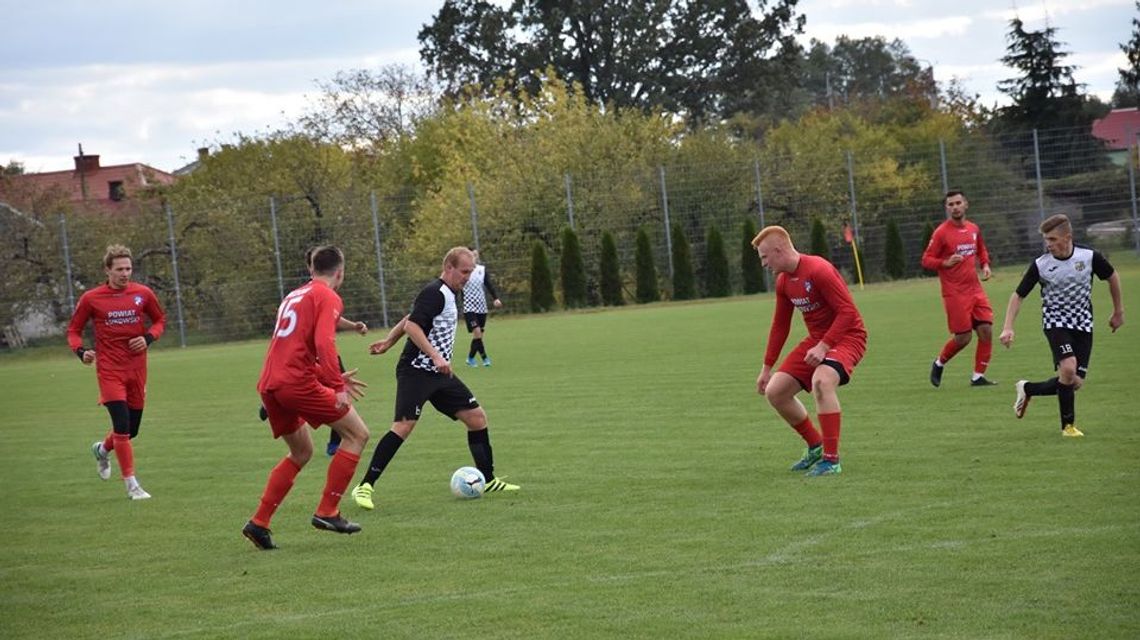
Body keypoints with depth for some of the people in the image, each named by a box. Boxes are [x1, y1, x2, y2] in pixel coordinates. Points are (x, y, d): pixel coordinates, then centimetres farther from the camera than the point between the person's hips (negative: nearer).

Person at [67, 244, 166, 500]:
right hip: (109, 370, -3)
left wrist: (148, 338, -6)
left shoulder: (143, 294, 0)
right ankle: (132, 485, -4)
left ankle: (102, 449, 45)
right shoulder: (91, 299, -5)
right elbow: (74, 329, 6)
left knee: (132, 429, 12)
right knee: (122, 426, -14)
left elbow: (160, 320, 14)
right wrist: (81, 351, -14)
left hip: (137, 369, 3)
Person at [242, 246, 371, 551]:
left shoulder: (294, 295, 24)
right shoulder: (328, 298, -2)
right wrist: (337, 386, -22)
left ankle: (259, 523, 15)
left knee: (301, 453, 23)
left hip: (269, 385, 8)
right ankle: (327, 512, -1)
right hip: (298, 382, -8)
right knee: (357, 434, 3)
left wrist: (332, 379, 34)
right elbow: (324, 343, -19)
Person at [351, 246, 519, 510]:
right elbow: (412, 325, -24)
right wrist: (436, 357, -29)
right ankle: (365, 486, -15)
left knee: (476, 416, 6)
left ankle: (488, 480, 16)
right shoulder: (434, 293, -14)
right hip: (416, 371, -10)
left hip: (439, 374, 10)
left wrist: (389, 341, 28)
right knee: (403, 426, -19)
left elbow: (410, 319, 25)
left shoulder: (448, 295, 16)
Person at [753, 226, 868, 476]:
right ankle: (815, 446, 20)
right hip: (816, 339, 9)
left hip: (846, 336, -9)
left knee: (821, 380, -36)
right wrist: (767, 368, 17)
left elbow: (848, 312, -24)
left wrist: (824, 346, -30)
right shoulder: (783, 282, 5)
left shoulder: (818, 271, -22)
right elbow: (779, 326, 16)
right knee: (774, 392, 1)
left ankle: (831, 460, -28)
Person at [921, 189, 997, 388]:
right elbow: (926, 260, -7)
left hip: (975, 289, 6)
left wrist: (985, 265, 9)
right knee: (963, 337, -6)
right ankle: (939, 364, 22)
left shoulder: (973, 229, 9)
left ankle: (978, 376, 5)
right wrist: (945, 263, -24)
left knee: (986, 330, -5)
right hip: (955, 293, -6)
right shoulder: (941, 233, -9)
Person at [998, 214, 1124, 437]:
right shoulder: (1040, 265, -13)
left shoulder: (1089, 257, -11)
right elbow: (1018, 295, -3)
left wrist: (1118, 311, 16)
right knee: (1068, 368, -27)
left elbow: (1112, 277, 8)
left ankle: (1028, 389, 21)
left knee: (1075, 383, -5)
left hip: (1083, 322, 3)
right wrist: (1007, 328, -13)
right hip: (1055, 320, -2)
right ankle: (1068, 425, -9)